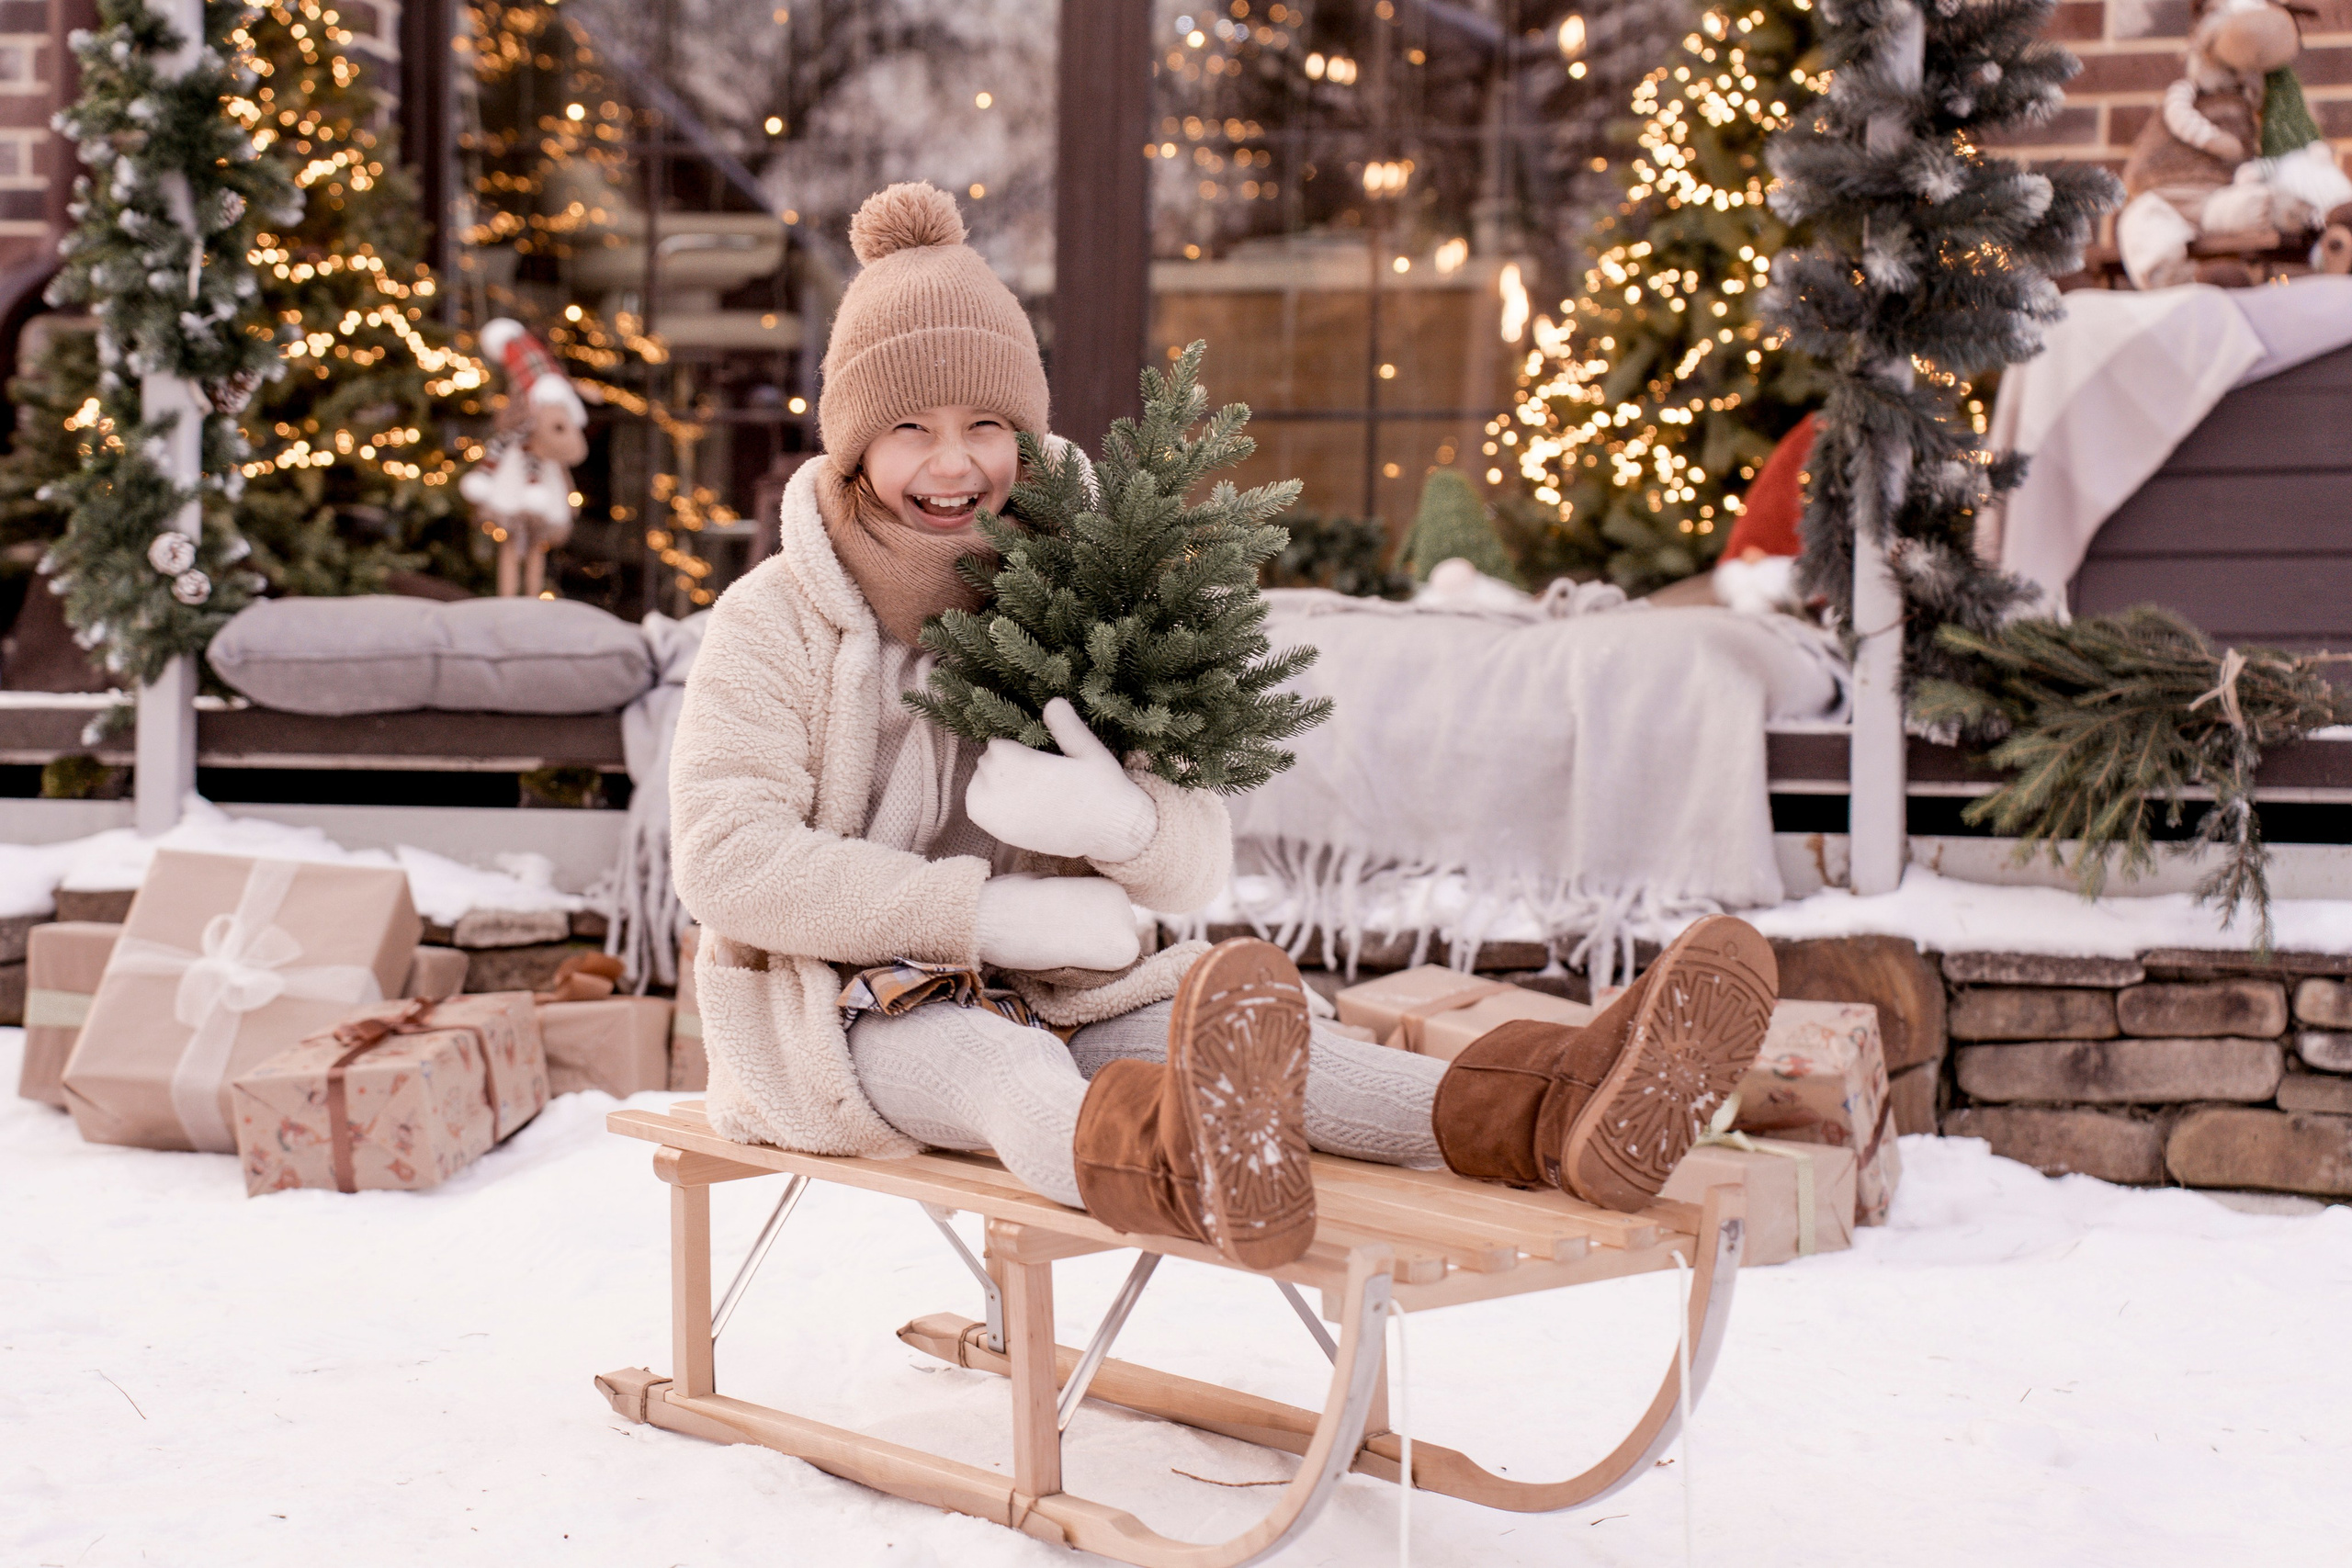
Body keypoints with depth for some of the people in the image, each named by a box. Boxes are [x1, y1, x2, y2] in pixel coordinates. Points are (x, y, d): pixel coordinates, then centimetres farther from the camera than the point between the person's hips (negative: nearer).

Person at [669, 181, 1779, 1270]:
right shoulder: (775, 622, -5)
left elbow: (1199, 865, 2)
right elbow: (729, 863, -18)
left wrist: (1125, 822, -25)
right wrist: (993, 913, -24)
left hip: (1034, 1000, 5)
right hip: (840, 1011, -5)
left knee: (1230, 1033, -25)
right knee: (999, 1063, -39)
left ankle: (1553, 1117, -50)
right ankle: (1195, 1178, -75)